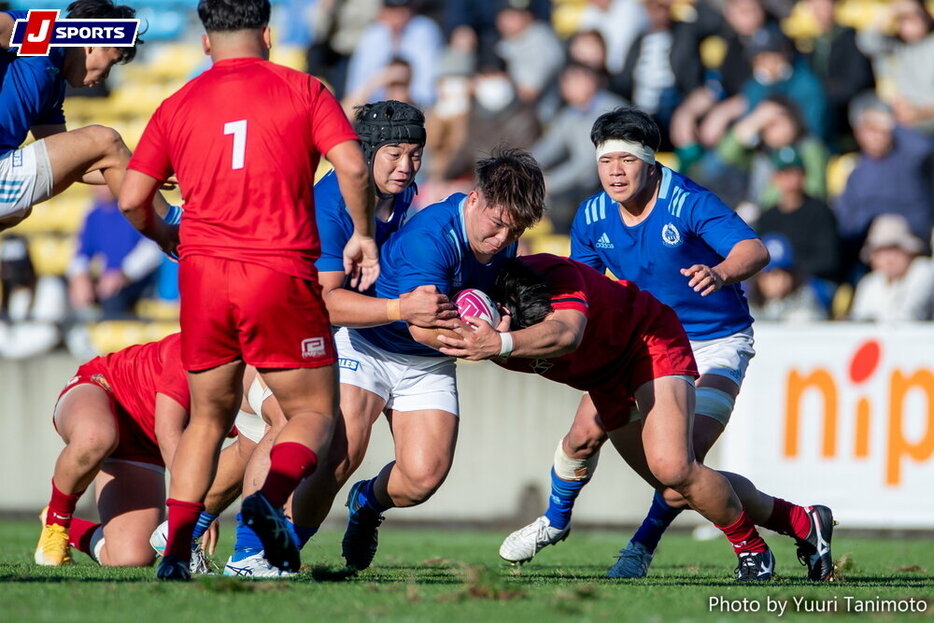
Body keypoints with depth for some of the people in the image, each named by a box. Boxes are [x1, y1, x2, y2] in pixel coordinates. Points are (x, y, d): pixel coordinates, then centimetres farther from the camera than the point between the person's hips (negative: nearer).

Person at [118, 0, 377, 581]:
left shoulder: (178, 106, 10)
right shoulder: (303, 92, 3)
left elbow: (132, 199, 7)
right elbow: (352, 166, -8)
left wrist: (164, 236, 27)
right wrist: (363, 234, 7)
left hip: (203, 273, 3)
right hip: (281, 274, -3)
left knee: (209, 417, 17)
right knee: (314, 412, 8)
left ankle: (176, 548, 3)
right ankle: (271, 497, -22)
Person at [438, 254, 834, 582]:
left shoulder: (555, 275, -40)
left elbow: (567, 333, -57)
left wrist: (501, 344, -71)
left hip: (650, 343, -7)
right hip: (605, 381, 7)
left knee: (672, 467, -26)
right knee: (679, 489, 7)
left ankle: (750, 548, 0)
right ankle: (801, 522, 25)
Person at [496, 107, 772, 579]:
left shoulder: (687, 203, -26)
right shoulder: (592, 218, -8)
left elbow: (754, 250, -40)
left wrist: (721, 273, -61)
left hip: (717, 344, -5)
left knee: (685, 453, -21)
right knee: (584, 434, -3)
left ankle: (644, 545, 3)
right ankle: (554, 521, 27)